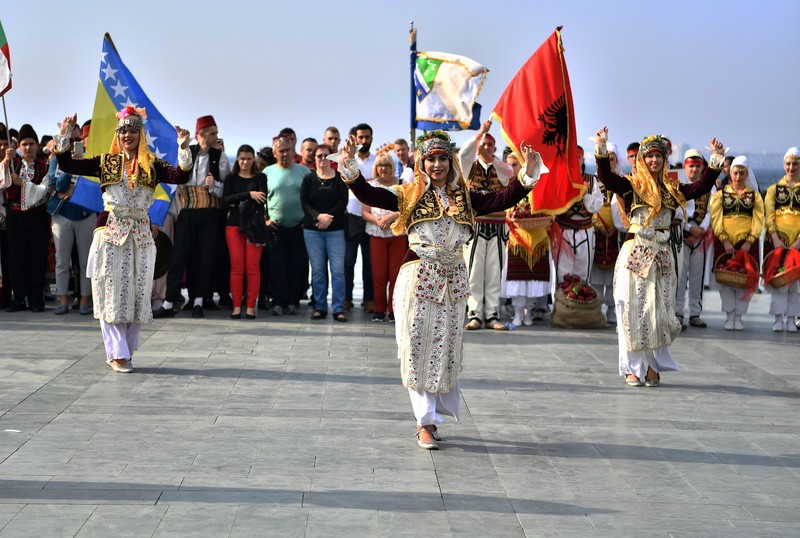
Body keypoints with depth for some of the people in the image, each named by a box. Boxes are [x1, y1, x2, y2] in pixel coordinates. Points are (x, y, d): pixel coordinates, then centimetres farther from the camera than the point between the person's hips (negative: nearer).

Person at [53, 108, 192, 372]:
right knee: (111, 293, -3)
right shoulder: (106, 162, 6)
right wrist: (64, 136, -5)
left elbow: (180, 176, -10)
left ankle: (125, 352, 15)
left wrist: (184, 148, -21)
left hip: (141, 235, 1)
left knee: (137, 294, 4)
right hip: (110, 232, -1)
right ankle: (117, 353, 2)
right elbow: (67, 165, 3)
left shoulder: (152, 165, 5)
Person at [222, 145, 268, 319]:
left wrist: (236, 202, -10)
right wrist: (248, 195, -14)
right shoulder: (231, 178, 12)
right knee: (236, 267, -2)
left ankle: (251, 306, -1)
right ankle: (236, 306, 1)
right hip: (233, 225, 1)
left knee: (253, 267, -5)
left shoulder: (260, 178, 9)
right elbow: (225, 201, -4)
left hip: (253, 226, -1)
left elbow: (262, 199, -7)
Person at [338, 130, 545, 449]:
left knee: (446, 351, 8)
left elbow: (503, 200, -1)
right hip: (418, 279, -3)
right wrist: (350, 166, -20)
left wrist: (528, 174, -12)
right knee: (418, 350, -2)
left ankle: (429, 418, 22)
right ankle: (426, 422, 5)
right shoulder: (409, 196, 2)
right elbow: (368, 195, -8)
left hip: (452, 282, 3)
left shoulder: (465, 199, 9)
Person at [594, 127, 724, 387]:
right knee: (633, 309, -1)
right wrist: (601, 149, -26)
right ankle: (633, 368, 6)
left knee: (659, 310, 4)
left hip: (662, 255, 3)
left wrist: (715, 160, -6)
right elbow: (605, 177, -14)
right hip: (634, 254, -3)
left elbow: (702, 187, 2)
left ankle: (653, 366, 15)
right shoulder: (632, 184, 1)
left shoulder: (672, 188, 12)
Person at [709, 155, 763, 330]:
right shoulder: (720, 194, 9)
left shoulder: (755, 196, 11)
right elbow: (716, 219, -1)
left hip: (747, 243, 0)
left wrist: (749, 242, -10)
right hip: (724, 242, 0)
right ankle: (729, 316, 3)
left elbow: (758, 220, 2)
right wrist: (724, 240, -13)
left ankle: (739, 316, 5)